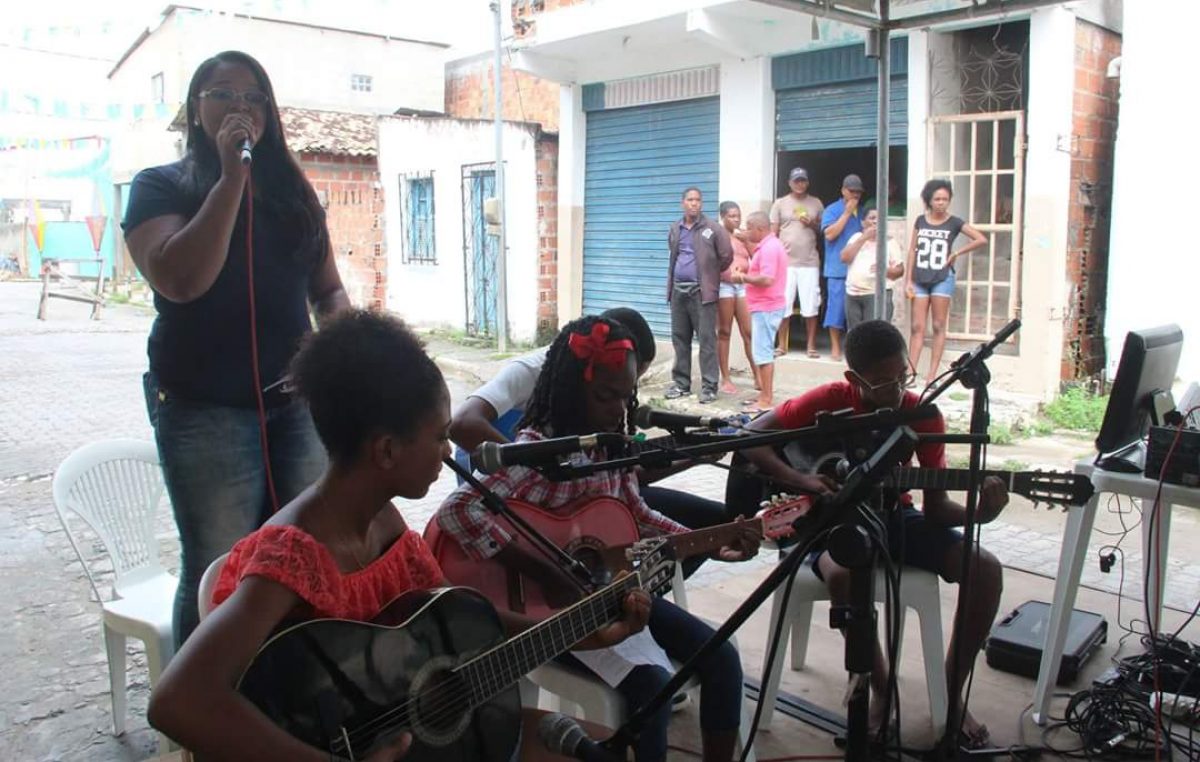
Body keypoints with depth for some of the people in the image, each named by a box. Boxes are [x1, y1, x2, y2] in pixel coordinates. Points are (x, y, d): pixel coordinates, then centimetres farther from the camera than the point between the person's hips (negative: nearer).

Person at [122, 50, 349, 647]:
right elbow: (181, 280, -17)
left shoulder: (292, 190, 14)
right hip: (207, 410, -4)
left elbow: (327, 287, 17)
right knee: (218, 572, 0)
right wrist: (231, 176, -16)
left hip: (299, 400, 4)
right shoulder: (160, 186, 2)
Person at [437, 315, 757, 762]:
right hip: (551, 604, -7)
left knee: (721, 657, -1)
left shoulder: (612, 444, 2)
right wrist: (549, 577, -33)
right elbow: (457, 512, -35)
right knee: (651, 682, -24)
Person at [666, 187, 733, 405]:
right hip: (678, 290, 5)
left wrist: (711, 274, 10)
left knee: (707, 339, -5)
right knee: (679, 338, 9)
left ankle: (709, 387, -2)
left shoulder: (712, 229, -4)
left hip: (701, 290, -5)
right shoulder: (674, 230, 12)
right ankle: (681, 383, 18)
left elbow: (727, 256, -1)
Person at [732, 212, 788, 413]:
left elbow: (767, 279, -27)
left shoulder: (768, 248, -18)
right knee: (766, 352, 16)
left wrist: (743, 278, -15)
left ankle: (766, 400, -4)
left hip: (766, 308, -11)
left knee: (763, 353, -7)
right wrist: (748, 277, 6)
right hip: (767, 306, 11)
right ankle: (766, 394, 24)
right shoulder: (771, 245, 16)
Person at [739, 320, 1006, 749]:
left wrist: (977, 513, -29)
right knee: (843, 574, -38)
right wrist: (801, 481, -26)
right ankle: (882, 691, -11)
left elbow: (935, 509, -8)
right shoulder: (829, 402, -16)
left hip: (893, 516, 4)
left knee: (985, 569, -17)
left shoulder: (923, 415, -9)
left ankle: (951, 696, 0)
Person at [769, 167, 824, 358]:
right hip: (785, 262, -1)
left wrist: (813, 224, -5)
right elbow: (773, 233, 6)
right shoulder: (780, 203, 8)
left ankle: (811, 346, 8)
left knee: (810, 306, 0)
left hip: (809, 263, 1)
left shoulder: (816, 203, 11)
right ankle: (782, 345, 10)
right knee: (783, 305, 0)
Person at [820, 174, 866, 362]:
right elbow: (830, 234, -14)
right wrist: (847, 212, -12)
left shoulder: (862, 212, 15)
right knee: (837, 306, -3)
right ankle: (835, 347, 5)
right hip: (838, 268, -4)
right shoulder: (832, 210, 0)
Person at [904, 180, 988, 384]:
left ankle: (932, 373, 1)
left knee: (938, 327, 0)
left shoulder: (954, 222, 0)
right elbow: (912, 250, 8)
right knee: (917, 327, 1)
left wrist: (956, 254, -3)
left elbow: (981, 239, -3)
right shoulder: (920, 221, 7)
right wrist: (909, 280, 3)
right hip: (920, 279, 2)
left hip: (942, 279, -2)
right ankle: (911, 371, 1)